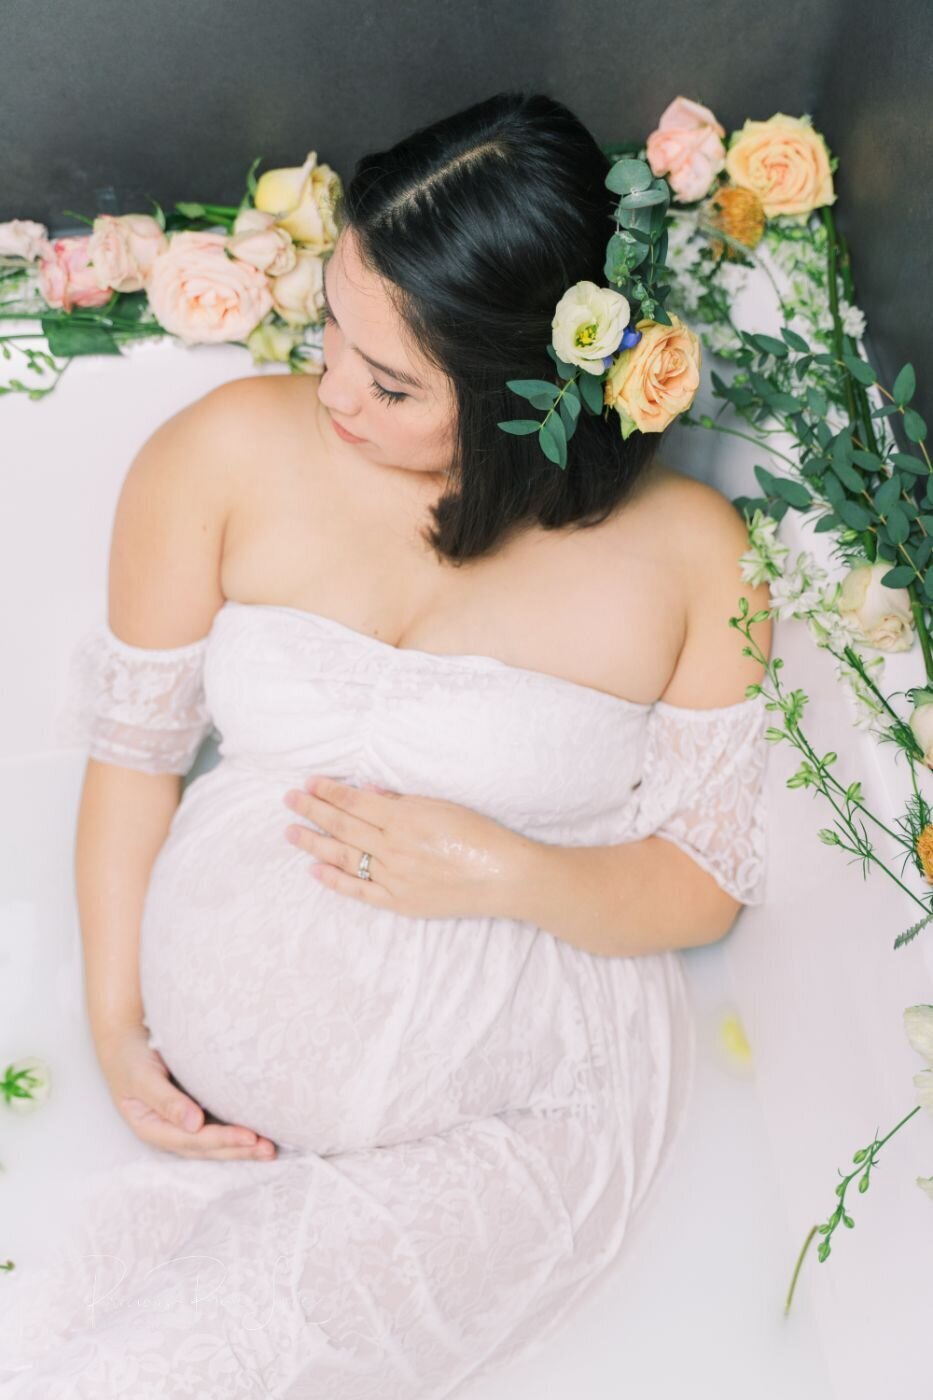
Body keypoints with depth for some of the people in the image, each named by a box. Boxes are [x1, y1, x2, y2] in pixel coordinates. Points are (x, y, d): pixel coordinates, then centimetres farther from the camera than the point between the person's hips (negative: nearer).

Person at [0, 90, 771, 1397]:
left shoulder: (685, 552, -7)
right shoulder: (228, 453, -5)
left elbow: (706, 881, 0)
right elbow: (133, 744, 4)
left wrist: (504, 873, -18)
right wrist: (115, 1019, -1)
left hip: (522, 1114, -2)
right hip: (220, 1083, 2)